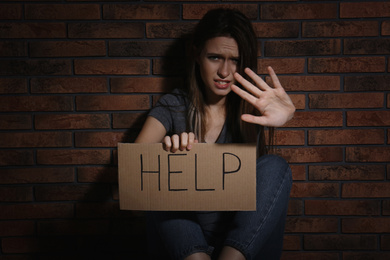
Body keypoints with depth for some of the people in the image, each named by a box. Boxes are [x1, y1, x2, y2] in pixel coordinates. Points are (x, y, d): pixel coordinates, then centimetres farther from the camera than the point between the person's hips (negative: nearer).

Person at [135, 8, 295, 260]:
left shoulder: (251, 109, 2)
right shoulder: (173, 106, -1)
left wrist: (283, 115, -42)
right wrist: (165, 150, -37)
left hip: (245, 234, 1)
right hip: (184, 237, 0)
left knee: (275, 166, -24)